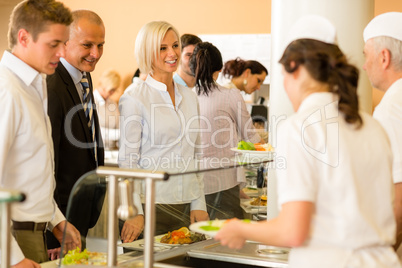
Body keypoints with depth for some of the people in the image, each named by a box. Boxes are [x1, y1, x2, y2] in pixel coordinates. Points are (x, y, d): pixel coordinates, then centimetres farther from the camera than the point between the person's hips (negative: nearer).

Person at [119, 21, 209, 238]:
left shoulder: (189, 98, 13)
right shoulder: (134, 98, -5)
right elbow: (127, 161, -7)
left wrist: (198, 204, 9)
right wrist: (134, 212, -13)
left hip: (185, 208, 5)